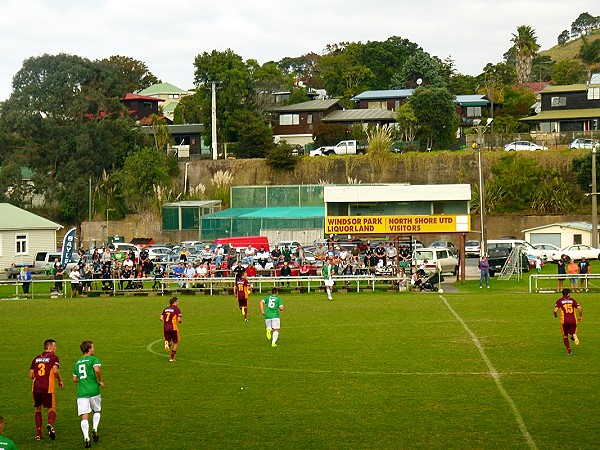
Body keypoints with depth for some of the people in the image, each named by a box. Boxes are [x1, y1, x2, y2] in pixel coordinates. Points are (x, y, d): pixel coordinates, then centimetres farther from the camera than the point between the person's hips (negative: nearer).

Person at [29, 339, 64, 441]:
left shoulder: (36, 358, 16)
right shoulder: (53, 357, 1)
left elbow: (31, 375, 13)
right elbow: (55, 370, -15)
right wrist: (60, 381, 1)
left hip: (36, 387, 4)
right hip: (48, 388, -4)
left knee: (38, 409, 16)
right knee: (51, 408, 7)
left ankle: (38, 433, 11)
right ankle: (50, 424, -25)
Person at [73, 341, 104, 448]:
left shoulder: (77, 362, 18)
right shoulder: (93, 359, 1)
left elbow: (74, 379, 19)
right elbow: (97, 370, -19)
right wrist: (100, 381, -4)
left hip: (81, 393, 3)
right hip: (93, 390, -3)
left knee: (84, 417, -4)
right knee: (96, 411, 22)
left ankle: (86, 438, -18)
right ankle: (94, 430, 5)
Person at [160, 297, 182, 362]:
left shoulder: (166, 309, 12)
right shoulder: (177, 309, -4)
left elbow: (161, 318, 2)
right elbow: (179, 320, -13)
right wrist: (180, 321, 9)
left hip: (165, 327, 4)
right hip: (173, 328, -4)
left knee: (169, 341, 18)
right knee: (175, 343, 13)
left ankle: (167, 343, -20)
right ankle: (171, 358, 11)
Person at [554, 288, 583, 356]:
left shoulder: (559, 301, 4)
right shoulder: (572, 300, 9)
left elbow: (555, 310, -8)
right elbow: (579, 308, -1)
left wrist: (555, 315, 13)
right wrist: (581, 316, 14)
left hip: (564, 321, -1)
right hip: (573, 320, 1)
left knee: (565, 336, 15)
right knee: (572, 334, 16)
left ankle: (569, 350, 3)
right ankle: (574, 336, -22)